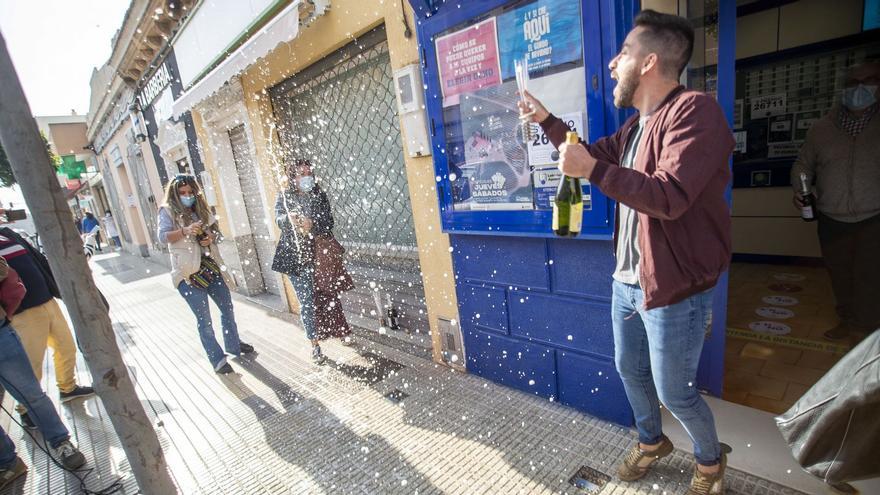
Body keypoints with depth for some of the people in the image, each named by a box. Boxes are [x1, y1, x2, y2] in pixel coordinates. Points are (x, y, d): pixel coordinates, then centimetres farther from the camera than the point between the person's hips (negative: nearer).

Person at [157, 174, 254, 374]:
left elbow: (215, 229, 17)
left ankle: (233, 344, 34)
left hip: (211, 266, 6)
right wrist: (185, 231, -33)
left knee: (227, 307, 15)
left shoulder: (200, 209, 13)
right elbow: (163, 236, -15)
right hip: (188, 272, -6)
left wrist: (212, 237, -6)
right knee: (204, 319, -3)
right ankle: (217, 359, 10)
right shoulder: (167, 211, -2)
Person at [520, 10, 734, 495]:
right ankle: (651, 441, 48)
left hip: (674, 289, -8)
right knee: (629, 371, 22)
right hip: (627, 281, 9)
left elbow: (670, 196, -29)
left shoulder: (695, 110, -18)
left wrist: (593, 171, -34)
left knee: (674, 392, 8)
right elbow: (596, 154, 26)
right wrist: (545, 118, 19)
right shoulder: (638, 122, 11)